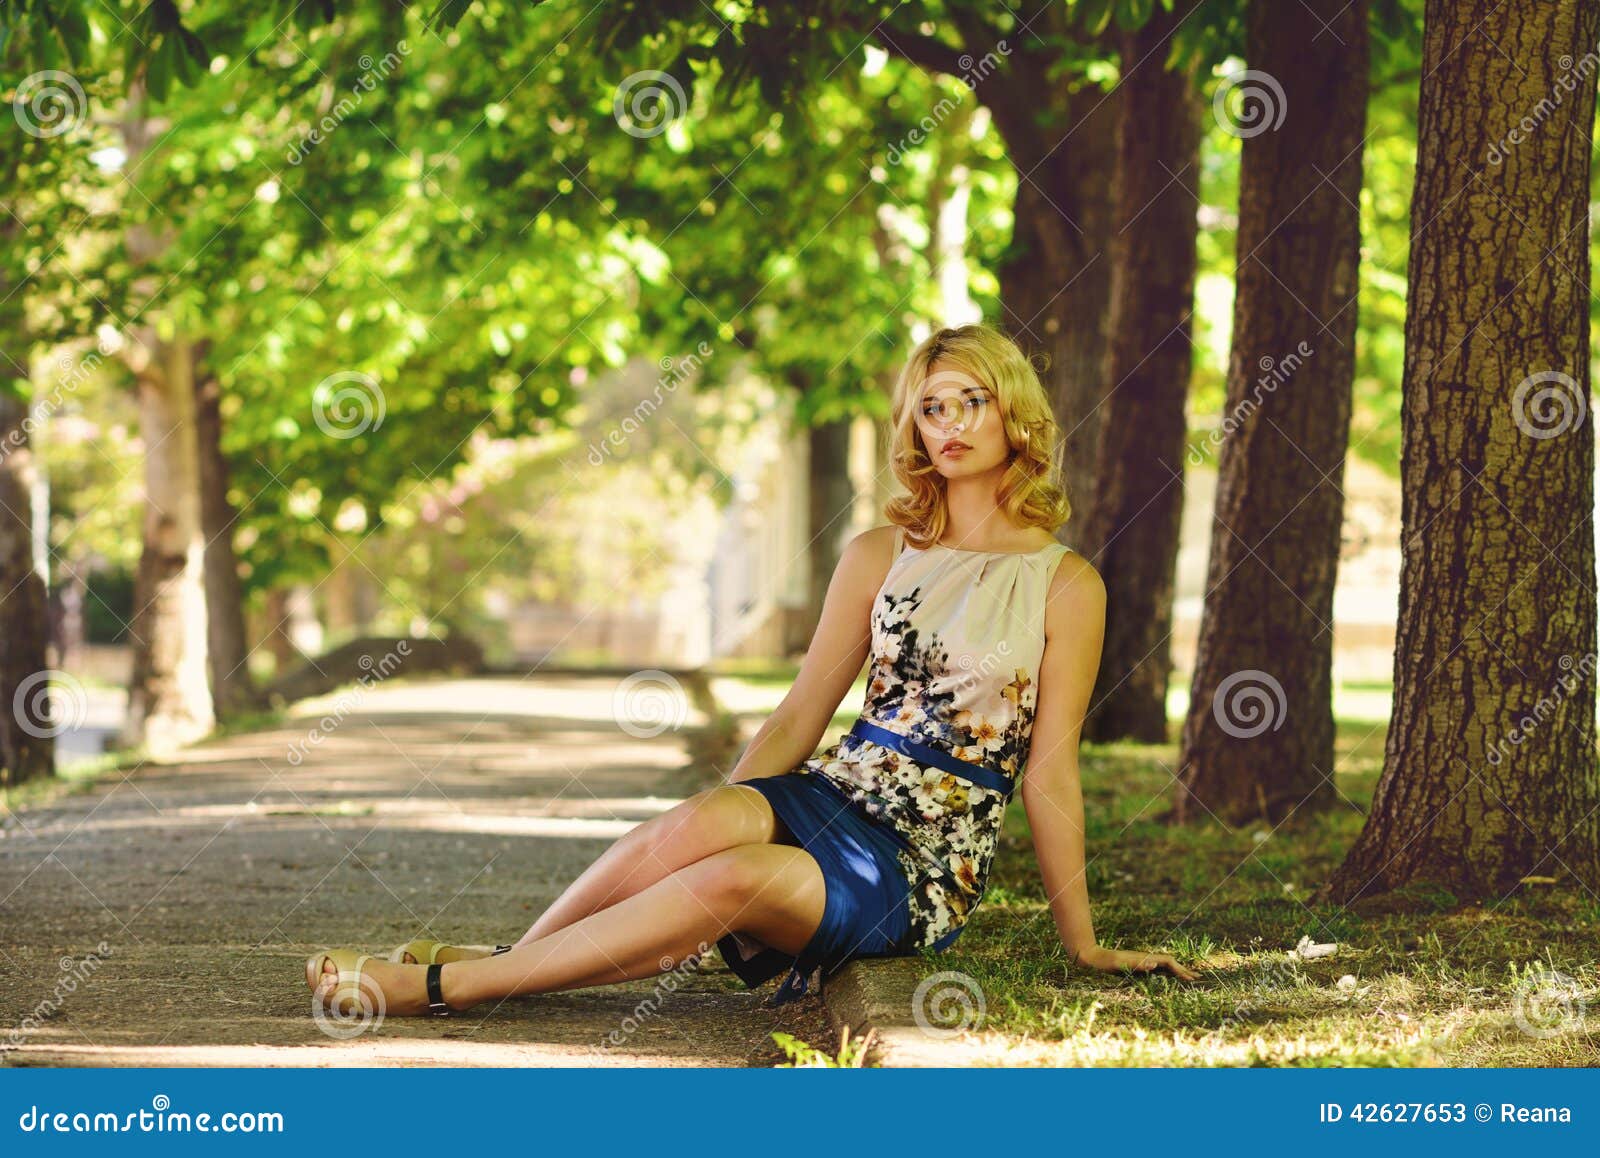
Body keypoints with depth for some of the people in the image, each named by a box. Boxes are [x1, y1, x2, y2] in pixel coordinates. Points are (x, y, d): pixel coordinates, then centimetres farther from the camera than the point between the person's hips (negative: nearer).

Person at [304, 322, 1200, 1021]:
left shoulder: (1066, 585, 1)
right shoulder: (880, 555, 11)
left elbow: (1050, 770, 2)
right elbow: (801, 716, 10)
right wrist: (714, 826, 1)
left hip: (932, 867, -3)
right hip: (833, 798, 3)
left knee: (736, 880, -34)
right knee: (701, 823, -35)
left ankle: (441, 984, -33)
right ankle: (500, 959, -25)